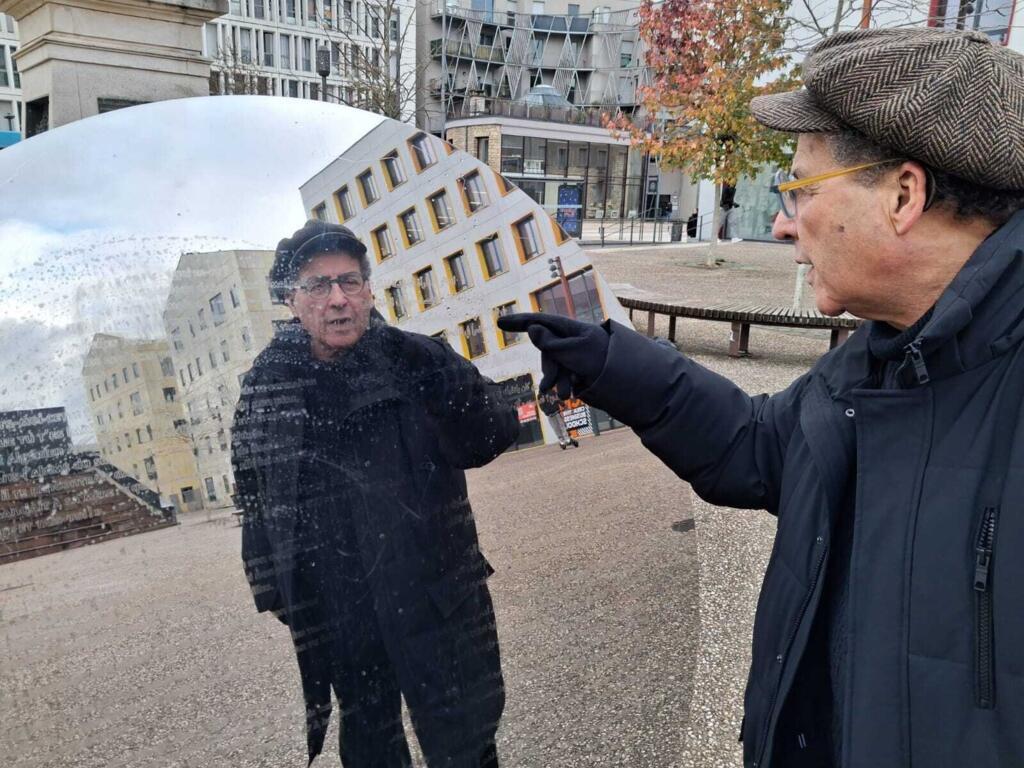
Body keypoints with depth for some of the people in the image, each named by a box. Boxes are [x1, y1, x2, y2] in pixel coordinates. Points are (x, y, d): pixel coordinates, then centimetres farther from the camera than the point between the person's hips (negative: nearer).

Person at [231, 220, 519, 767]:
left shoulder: (414, 359, -9)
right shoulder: (266, 387, -3)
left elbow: (489, 439, -17)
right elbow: (254, 503, 7)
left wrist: (447, 376, -34)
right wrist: (272, 593, 9)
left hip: (434, 596, -2)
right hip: (332, 613, 2)